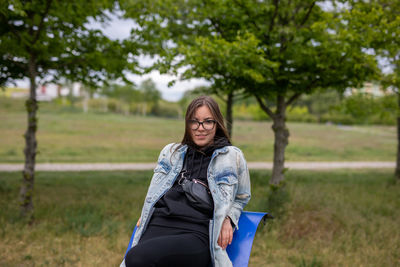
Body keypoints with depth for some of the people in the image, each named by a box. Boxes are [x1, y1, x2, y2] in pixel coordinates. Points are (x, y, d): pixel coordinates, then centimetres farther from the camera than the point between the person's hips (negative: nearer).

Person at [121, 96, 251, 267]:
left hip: (198, 234, -3)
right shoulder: (171, 151, 25)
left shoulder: (232, 156, 16)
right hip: (158, 227, 4)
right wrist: (147, 212, 18)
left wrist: (228, 218, 6)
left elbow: (241, 197, 27)